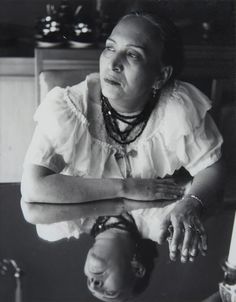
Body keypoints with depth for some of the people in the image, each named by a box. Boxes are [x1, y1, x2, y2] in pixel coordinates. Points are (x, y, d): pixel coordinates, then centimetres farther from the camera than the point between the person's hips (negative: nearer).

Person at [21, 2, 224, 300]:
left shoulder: (180, 105, -20)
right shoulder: (66, 108, -24)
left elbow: (211, 167, -11)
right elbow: (32, 199, -32)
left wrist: (190, 205, -34)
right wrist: (125, 189, -31)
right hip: (76, 236, 0)